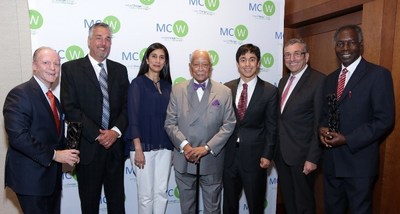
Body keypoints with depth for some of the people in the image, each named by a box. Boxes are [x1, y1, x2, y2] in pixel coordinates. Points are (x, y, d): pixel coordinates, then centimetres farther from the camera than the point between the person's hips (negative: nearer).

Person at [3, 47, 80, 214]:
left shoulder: (54, 99, 11)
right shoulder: (19, 94, -14)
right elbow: (18, 136, -23)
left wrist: (67, 155, -3)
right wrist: (54, 155, -22)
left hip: (52, 176, 8)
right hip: (31, 178, -8)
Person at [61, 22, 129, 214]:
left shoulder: (119, 70, 9)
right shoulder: (71, 68, -2)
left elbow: (126, 106, 6)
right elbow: (70, 108, -10)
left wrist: (115, 131, -11)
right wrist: (97, 134, -15)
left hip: (115, 146, 3)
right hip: (87, 148, -3)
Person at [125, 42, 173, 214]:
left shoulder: (167, 85, 10)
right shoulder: (137, 83, -4)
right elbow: (133, 118, -9)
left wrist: (173, 146, 9)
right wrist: (138, 149, -14)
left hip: (164, 146, 4)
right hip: (144, 146, -4)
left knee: (161, 191, 10)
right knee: (146, 194, 4)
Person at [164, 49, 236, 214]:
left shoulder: (224, 92, -2)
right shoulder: (177, 90, 1)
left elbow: (229, 125, -6)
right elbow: (170, 123, -2)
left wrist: (207, 148, -15)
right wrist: (184, 145, -17)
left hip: (212, 160, -1)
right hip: (183, 159, 1)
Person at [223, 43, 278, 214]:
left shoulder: (270, 91, -6)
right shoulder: (227, 88, 1)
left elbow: (271, 127, -5)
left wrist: (267, 155, -9)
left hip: (254, 157, -2)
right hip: (229, 155, 3)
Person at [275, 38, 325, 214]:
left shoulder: (319, 81, -13)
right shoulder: (283, 81, 10)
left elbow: (320, 123, -16)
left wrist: (313, 158, -17)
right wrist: (274, 148, 9)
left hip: (302, 155, -6)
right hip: (281, 153, 7)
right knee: (287, 200, 21)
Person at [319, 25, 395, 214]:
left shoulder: (378, 74, -8)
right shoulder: (331, 78, 12)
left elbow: (385, 120, -13)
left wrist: (347, 139, -18)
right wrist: (323, 128, -5)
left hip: (359, 161, -6)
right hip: (331, 160, 6)